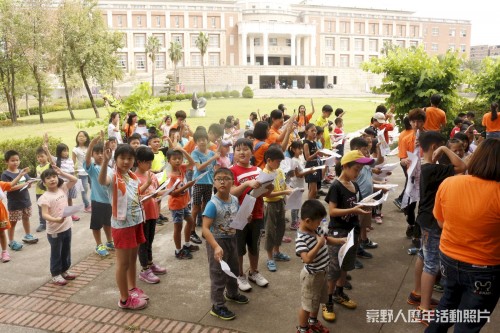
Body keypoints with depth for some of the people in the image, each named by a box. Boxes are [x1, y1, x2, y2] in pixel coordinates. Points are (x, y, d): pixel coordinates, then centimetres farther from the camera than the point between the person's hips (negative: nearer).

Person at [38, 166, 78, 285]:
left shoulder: (63, 189, 0)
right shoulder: (45, 197, -18)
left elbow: (75, 180, 1)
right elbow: (45, 214, -24)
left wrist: (61, 172, -4)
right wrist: (56, 220, -40)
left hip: (67, 227, 6)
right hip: (54, 231, -6)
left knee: (66, 251, 20)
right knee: (56, 253, 8)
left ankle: (64, 270, 37)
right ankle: (56, 275, 22)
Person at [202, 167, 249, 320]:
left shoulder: (235, 200, -3)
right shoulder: (212, 204, -24)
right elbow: (205, 229, -28)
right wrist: (216, 246, -36)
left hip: (232, 239, 7)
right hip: (217, 241, -7)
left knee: (233, 269, 25)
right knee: (218, 274, 4)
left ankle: (232, 293, 50)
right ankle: (217, 306, 20)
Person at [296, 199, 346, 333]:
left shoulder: (317, 229, -5)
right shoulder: (301, 238, -30)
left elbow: (327, 239, 13)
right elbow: (307, 258, -39)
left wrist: (341, 240, -2)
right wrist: (319, 244, -35)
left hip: (322, 272, 8)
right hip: (311, 276, -8)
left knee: (317, 300, 27)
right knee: (307, 304, 11)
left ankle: (313, 322, 50)